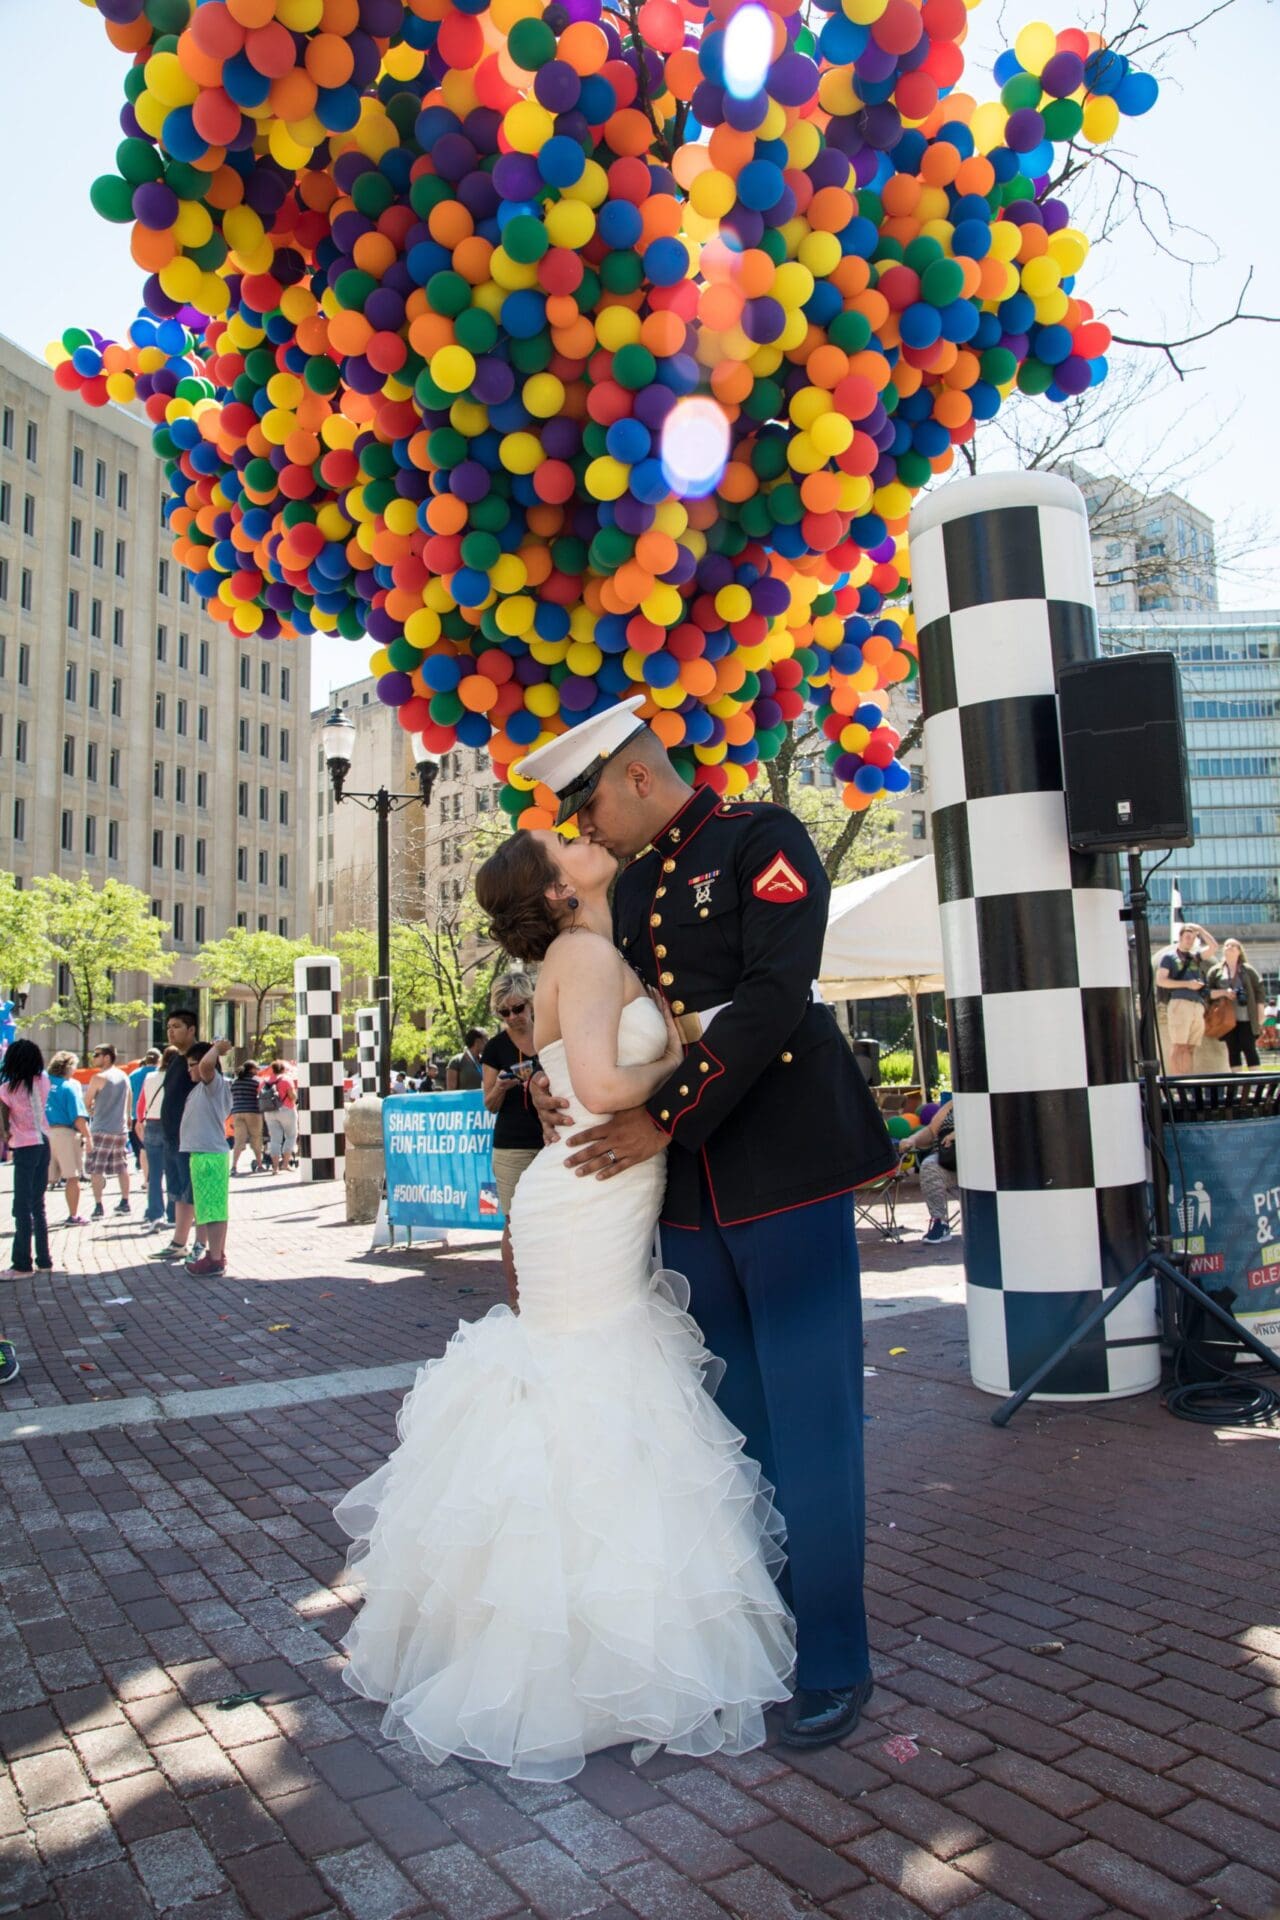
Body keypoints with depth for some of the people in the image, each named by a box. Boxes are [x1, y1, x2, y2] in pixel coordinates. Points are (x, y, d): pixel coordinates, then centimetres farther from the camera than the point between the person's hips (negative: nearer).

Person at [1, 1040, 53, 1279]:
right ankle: (44, 1261, 17)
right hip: (43, 1144, 5)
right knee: (38, 1205, 14)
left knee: (22, 1207, 0)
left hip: (24, 1149, -5)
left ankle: (22, 1265, 1)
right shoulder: (43, 1080, -1)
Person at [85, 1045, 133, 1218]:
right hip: (121, 1128, 6)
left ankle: (98, 1206, -5)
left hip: (101, 1128, -6)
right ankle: (124, 1203, 18)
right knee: (122, 1167, 14)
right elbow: (129, 1102, 16)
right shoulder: (123, 1077, 8)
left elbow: (86, 1103, -4)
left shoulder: (98, 1078, -11)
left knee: (95, 1169, -1)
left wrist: (91, 1111, 16)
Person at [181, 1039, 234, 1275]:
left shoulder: (214, 1082, -12)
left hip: (208, 1155, -10)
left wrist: (217, 1048, -16)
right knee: (215, 1209, 15)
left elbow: (207, 1064, -30)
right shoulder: (203, 1086, 18)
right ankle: (218, 1254, 23)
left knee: (211, 1209, -8)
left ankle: (214, 1259, -7)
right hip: (205, 1153, 10)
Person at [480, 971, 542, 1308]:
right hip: (512, 1146, -1)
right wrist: (501, 1086, -15)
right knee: (515, 1223, -1)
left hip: (550, 1141, 1)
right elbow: (490, 1105, 6)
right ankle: (516, 1302, 7)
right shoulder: (495, 1047, 3)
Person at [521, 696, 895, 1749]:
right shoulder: (633, 887, 17)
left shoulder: (761, 837, -5)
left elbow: (772, 995, -17)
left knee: (809, 1417, 1)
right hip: (691, 1187, 7)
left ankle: (835, 1661, 17)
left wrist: (666, 1119, -18)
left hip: (785, 1168, -6)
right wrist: (567, 1087, -2)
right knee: (736, 1420, 14)